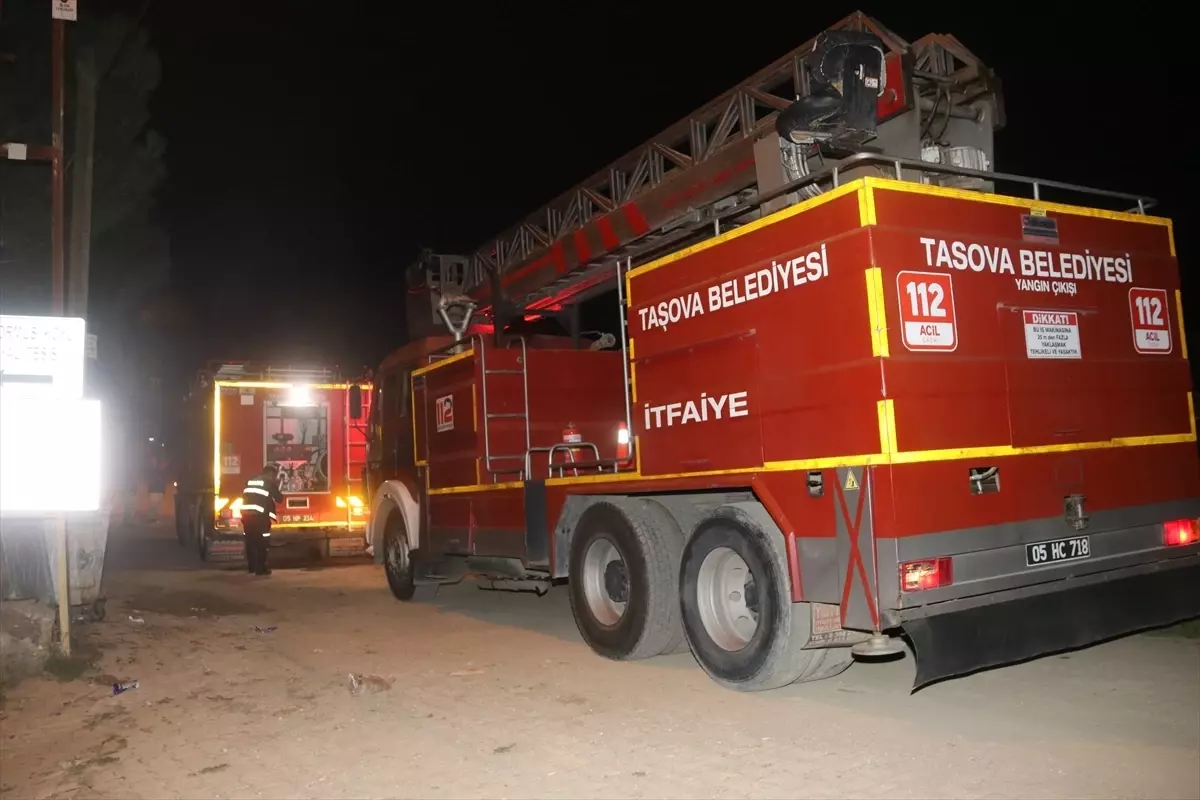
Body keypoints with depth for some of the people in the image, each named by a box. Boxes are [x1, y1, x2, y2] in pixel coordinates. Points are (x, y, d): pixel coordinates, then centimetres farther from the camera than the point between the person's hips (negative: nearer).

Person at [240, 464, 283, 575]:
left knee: (250, 541, 16)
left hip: (246, 515, 6)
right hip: (260, 516, -6)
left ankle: (251, 566, 24)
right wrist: (276, 487, 21)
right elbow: (279, 499, 7)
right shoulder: (270, 483, 1)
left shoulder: (250, 481, 20)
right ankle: (261, 568, -1)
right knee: (261, 542, 0)